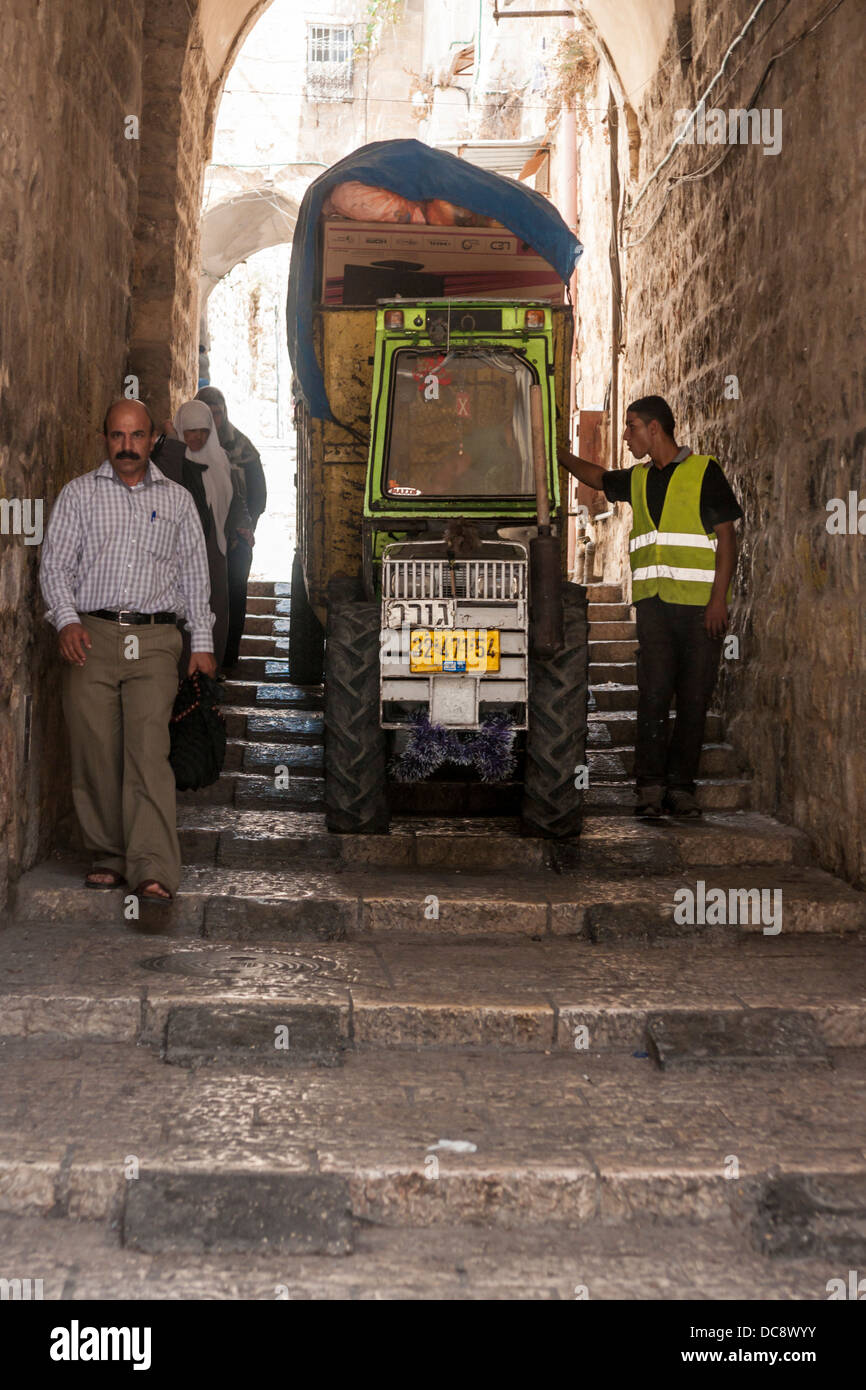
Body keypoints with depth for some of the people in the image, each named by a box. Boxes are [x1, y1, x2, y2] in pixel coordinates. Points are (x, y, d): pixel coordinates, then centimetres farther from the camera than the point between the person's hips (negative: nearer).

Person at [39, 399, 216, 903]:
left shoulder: (178, 499, 15)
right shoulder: (79, 493, 13)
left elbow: (195, 575, 16)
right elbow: (55, 564, 8)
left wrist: (202, 641, 10)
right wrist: (67, 620, -8)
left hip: (154, 639, -1)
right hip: (91, 636, 1)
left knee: (149, 752, -12)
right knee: (95, 752, 0)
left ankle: (155, 871, -17)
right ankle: (110, 858, 13)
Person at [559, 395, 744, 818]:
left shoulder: (703, 471, 2)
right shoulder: (638, 478, 18)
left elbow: (726, 538, -2)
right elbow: (594, 475, 39)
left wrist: (719, 599, -10)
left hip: (700, 605, -3)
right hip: (653, 603, 4)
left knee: (694, 697, -2)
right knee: (653, 691, -8)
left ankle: (680, 785, 4)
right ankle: (650, 785, -7)